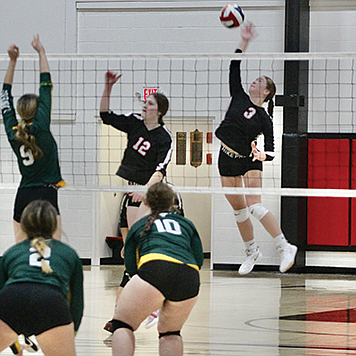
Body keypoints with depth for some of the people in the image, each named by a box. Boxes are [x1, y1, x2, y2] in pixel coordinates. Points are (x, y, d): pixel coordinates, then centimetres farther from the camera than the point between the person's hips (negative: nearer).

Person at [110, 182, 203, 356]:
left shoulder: (138, 225, 27)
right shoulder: (187, 224, 32)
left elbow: (130, 264, 19)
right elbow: (199, 259, 22)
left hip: (154, 268, -3)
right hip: (190, 278, 3)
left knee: (122, 324, 12)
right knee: (170, 332, 26)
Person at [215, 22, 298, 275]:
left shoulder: (264, 119, -7)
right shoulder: (239, 98, 4)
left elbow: (271, 150, -10)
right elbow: (234, 69, 2)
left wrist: (262, 155, -32)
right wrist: (244, 42, -4)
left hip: (248, 161, -5)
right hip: (227, 160, 5)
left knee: (254, 205, -19)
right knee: (238, 208, 9)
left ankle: (284, 247, -14)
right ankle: (252, 252, 23)